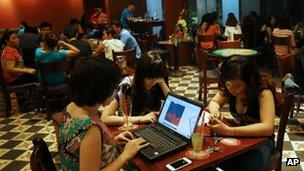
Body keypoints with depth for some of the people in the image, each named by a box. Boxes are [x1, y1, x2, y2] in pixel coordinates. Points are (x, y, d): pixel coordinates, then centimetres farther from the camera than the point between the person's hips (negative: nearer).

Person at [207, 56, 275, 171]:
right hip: (239, 136, 4)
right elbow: (214, 102, 8)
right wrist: (214, 111, -18)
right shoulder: (229, 89, -8)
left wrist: (229, 131, -41)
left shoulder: (264, 93, -23)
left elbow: (267, 128, -34)